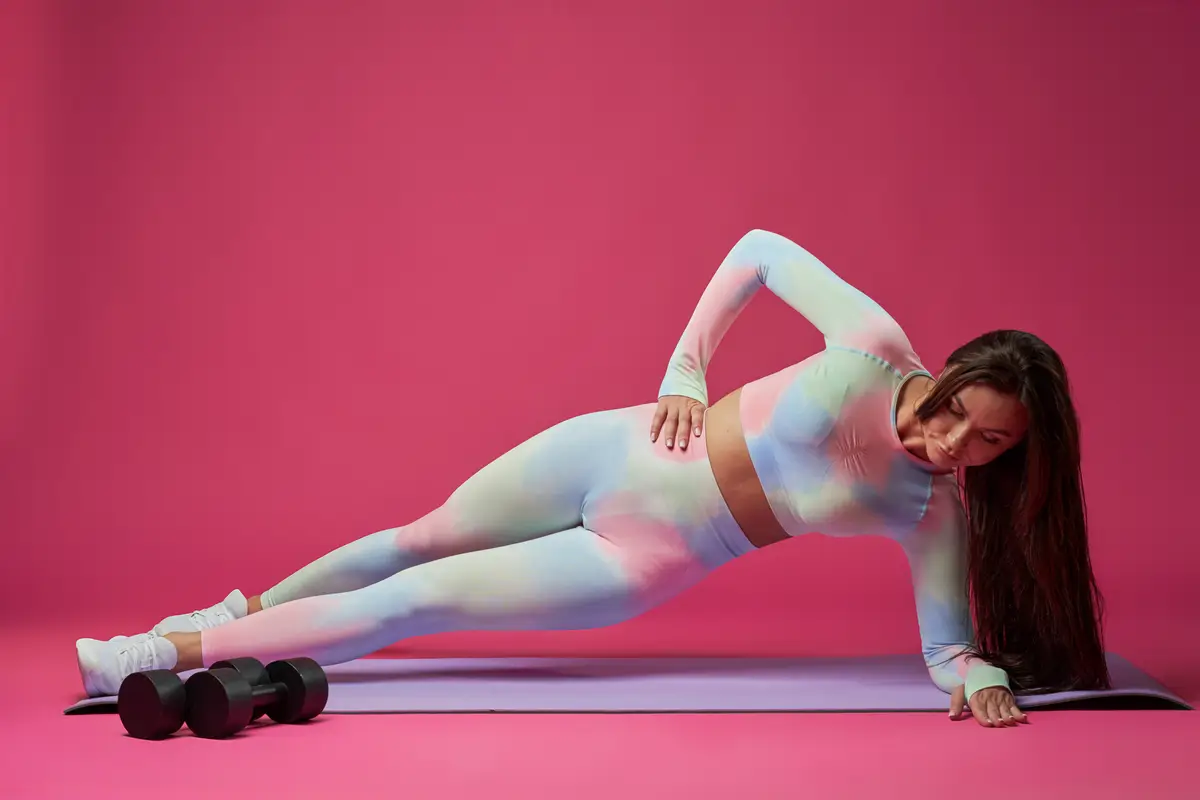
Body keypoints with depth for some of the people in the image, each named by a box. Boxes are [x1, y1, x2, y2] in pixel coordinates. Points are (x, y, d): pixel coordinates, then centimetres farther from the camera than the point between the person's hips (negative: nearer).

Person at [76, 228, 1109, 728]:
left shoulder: (935, 511, -15)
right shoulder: (875, 347, -17)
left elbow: (949, 640, -8)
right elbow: (761, 245, -6)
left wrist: (982, 673, -30)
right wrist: (685, 367, -11)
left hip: (647, 560, -1)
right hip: (616, 451, 1)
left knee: (416, 604, -4)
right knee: (421, 540, 15)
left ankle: (173, 652, 12)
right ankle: (239, 612, 43)